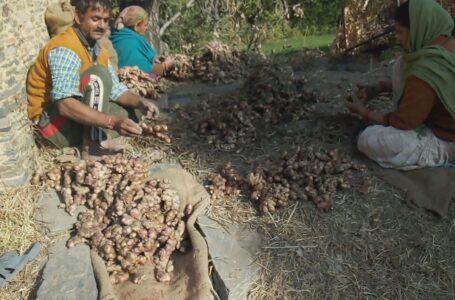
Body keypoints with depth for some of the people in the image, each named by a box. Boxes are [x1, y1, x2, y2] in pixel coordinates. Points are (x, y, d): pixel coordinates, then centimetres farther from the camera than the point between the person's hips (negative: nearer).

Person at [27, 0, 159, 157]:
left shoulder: (98, 50, 7)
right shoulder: (65, 49, -22)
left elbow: (116, 90, 7)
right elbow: (65, 105, -34)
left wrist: (140, 102, -13)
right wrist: (113, 122, -42)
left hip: (80, 121, 9)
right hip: (54, 121, -9)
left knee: (136, 110, 6)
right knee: (99, 74, -26)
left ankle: (96, 138, -11)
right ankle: (95, 144, -26)